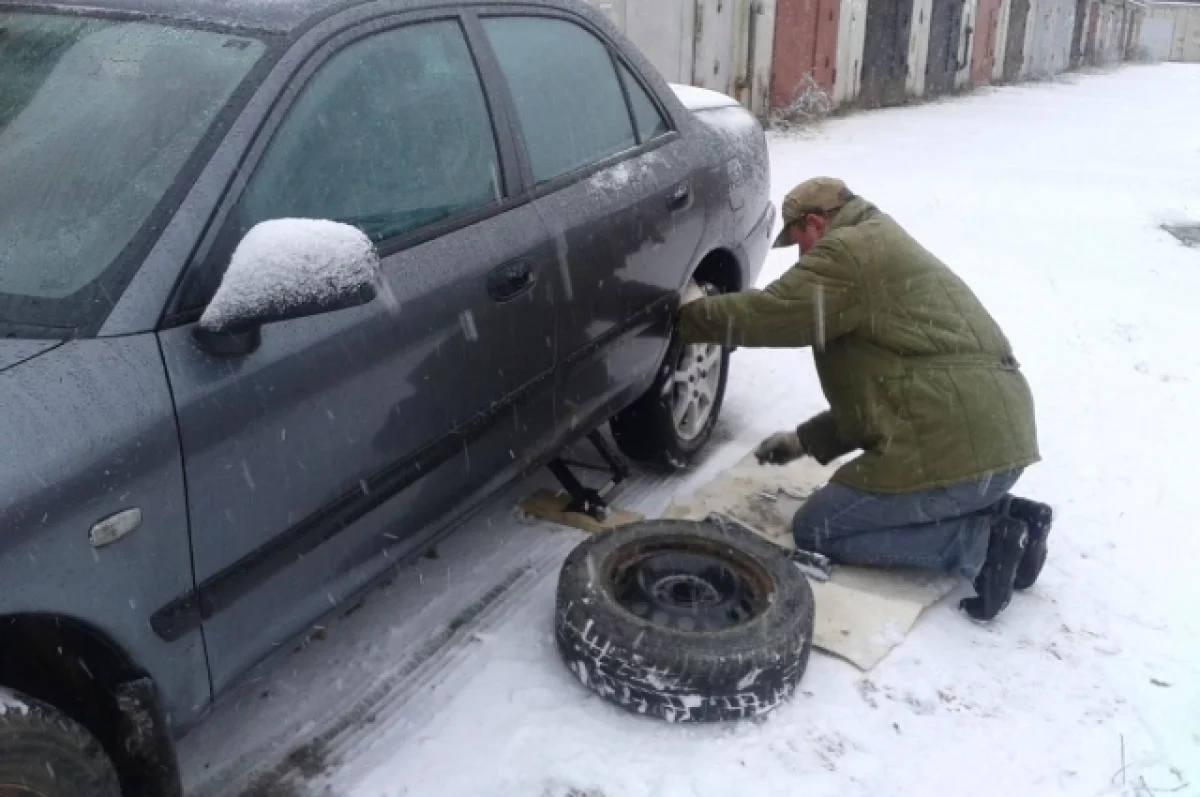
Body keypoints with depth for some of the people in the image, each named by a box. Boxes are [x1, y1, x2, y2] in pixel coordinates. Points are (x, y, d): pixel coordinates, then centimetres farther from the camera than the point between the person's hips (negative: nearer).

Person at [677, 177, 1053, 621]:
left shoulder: (851, 250, -5)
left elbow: (767, 313, -9)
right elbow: (874, 388, 30)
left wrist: (690, 315, 9)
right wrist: (806, 440, 28)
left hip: (958, 447, -10)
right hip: (998, 437, 10)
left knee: (816, 529, 4)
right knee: (859, 503, 28)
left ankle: (981, 538, -7)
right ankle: (998, 515, 10)